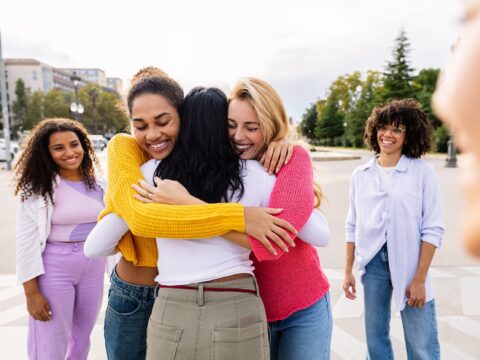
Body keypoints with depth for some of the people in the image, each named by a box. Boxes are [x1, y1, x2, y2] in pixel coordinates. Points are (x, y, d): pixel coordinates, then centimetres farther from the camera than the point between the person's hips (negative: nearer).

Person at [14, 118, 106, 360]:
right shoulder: (36, 188, -10)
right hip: (53, 269, -4)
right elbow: (26, 242, -11)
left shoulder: (99, 185, 3)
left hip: (94, 268, 4)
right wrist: (31, 292, -13)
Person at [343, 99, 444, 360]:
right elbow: (352, 226, 9)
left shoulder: (423, 172, -6)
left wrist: (419, 279, -10)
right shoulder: (360, 174, 4)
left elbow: (433, 230, -7)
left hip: (409, 265, -3)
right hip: (373, 263, 3)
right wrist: (348, 271, 8)